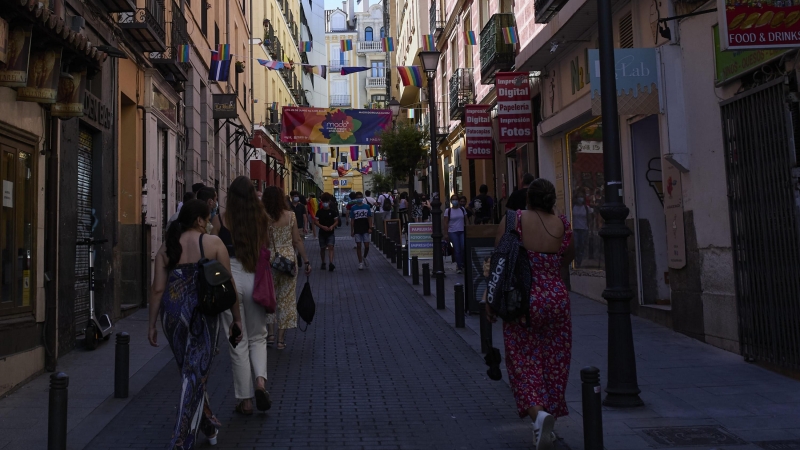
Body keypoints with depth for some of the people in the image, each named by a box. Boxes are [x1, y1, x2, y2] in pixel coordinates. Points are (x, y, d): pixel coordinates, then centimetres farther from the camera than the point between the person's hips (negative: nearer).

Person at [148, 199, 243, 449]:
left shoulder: (166, 247, 5)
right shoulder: (213, 243, -3)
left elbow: (157, 289, 1)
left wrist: (152, 324, 7)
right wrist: (237, 318, 4)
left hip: (172, 313, 4)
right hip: (203, 313, -4)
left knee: (189, 372, 20)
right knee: (196, 375, 3)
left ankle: (209, 427, 36)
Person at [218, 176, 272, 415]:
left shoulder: (221, 220, -5)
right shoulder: (262, 218, 0)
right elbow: (267, 249, 5)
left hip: (229, 277, -1)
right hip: (255, 279, 2)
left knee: (238, 342, 7)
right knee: (257, 337, 18)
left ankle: (244, 400, 14)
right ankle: (260, 380, -5)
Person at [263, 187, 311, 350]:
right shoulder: (291, 215, -4)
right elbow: (297, 240, -3)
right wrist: (306, 261, 4)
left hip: (269, 260, 0)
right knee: (287, 298, 8)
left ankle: (270, 332, 14)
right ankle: (281, 338, 10)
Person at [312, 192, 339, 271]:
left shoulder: (333, 211, 2)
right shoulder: (319, 211, 2)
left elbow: (336, 221, 5)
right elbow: (316, 221, -1)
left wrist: (332, 226, -16)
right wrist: (323, 227, -18)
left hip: (331, 233, -1)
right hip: (322, 232, 1)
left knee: (330, 247, -14)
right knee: (322, 248, 10)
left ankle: (330, 263, -25)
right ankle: (323, 263, 25)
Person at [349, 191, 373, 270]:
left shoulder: (367, 207, 4)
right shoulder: (353, 208, 3)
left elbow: (369, 218, 4)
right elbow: (352, 220, 4)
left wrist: (370, 228, -5)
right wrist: (352, 231, 1)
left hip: (365, 229, 0)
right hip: (357, 230, 0)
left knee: (367, 246, -3)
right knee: (358, 246, 2)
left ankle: (364, 257, 25)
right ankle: (360, 262, 9)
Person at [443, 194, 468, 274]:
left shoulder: (462, 209, 8)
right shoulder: (448, 211, 1)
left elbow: (466, 221, 11)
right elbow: (445, 223, 0)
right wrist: (446, 234, -6)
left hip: (462, 231, 2)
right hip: (453, 232, -2)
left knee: (463, 248, -11)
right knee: (457, 250, -4)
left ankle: (460, 264, 9)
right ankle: (459, 267, 4)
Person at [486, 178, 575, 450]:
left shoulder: (513, 220, -7)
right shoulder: (562, 226, 0)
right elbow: (565, 260, 14)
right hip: (556, 300, 3)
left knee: (523, 364, 6)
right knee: (554, 364, 14)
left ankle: (538, 413, -18)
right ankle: (546, 428, 22)